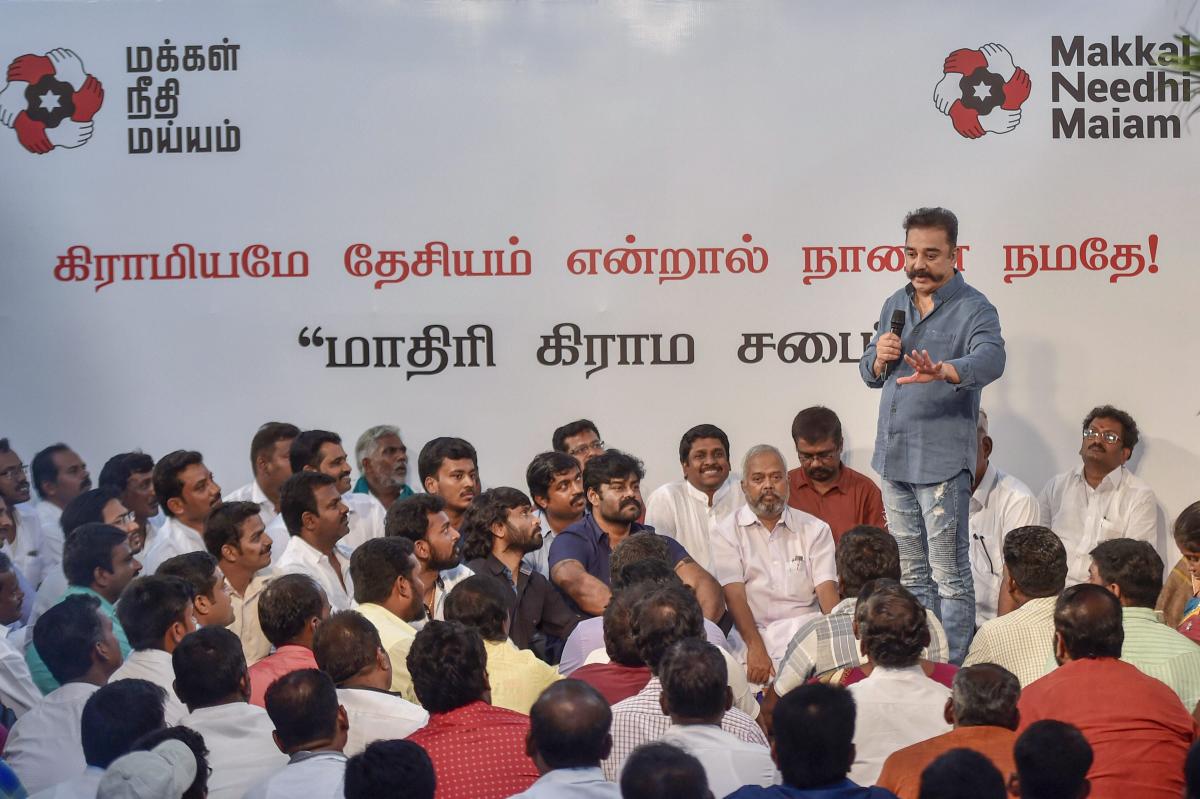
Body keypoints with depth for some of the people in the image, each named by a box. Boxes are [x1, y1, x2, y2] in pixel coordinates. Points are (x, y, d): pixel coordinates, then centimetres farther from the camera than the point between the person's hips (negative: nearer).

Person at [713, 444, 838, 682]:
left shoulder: (815, 529, 16)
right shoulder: (728, 532, 9)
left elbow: (827, 590, 4)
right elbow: (734, 595, -4)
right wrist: (756, 648, -20)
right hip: (751, 633, -2)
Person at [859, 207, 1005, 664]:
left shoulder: (973, 309, -8)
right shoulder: (896, 305, 14)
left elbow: (990, 360, -29)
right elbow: (869, 374, 22)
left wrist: (943, 372, -49)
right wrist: (879, 358, -3)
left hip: (943, 460, -7)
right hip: (893, 456, 7)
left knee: (949, 574, -5)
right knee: (912, 574, 14)